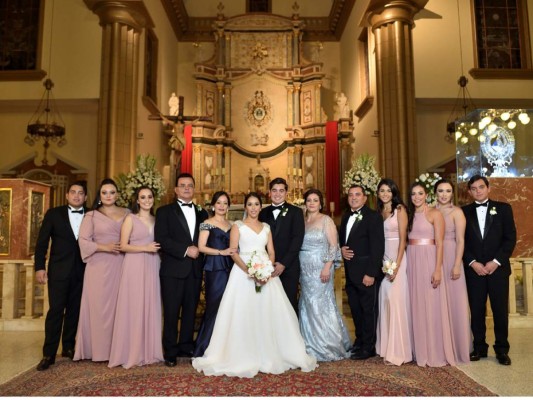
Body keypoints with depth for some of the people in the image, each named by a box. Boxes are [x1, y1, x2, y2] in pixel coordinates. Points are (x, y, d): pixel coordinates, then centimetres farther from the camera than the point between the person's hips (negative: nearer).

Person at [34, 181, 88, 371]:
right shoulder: (53, 213, 3)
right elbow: (42, 242, 1)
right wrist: (40, 266, -7)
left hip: (82, 271, 2)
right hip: (59, 270, -2)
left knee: (74, 310, 10)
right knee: (55, 310, -2)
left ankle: (68, 347, 23)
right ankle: (49, 354, 6)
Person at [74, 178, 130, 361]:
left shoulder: (127, 214, 11)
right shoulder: (91, 216, 4)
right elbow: (83, 241, -3)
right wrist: (105, 247, -15)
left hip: (121, 266, 2)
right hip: (99, 267, -2)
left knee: (119, 306, 4)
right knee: (99, 305, 0)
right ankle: (100, 349, 9)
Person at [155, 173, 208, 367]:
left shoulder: (202, 213, 14)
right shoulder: (165, 211, 2)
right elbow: (161, 239, -10)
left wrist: (198, 251, -3)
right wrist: (185, 250, -16)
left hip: (195, 270, 4)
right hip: (173, 269, -3)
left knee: (190, 311, 10)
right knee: (171, 312, 2)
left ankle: (186, 347, 23)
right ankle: (170, 352, 15)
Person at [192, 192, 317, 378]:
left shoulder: (266, 227, 15)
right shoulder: (238, 225, 4)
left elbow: (271, 252, 9)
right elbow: (233, 252, -5)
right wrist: (248, 270, -19)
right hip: (243, 272, -3)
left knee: (269, 313, 2)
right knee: (243, 315, -4)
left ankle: (269, 355, 16)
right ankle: (243, 357, 8)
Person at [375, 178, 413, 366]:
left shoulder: (400, 209, -4)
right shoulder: (378, 212, 13)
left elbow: (402, 239, -10)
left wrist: (397, 265, -17)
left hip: (397, 258, -6)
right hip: (382, 259, 6)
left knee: (397, 300, -7)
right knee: (384, 300, 8)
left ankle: (399, 350, 2)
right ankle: (386, 345, 20)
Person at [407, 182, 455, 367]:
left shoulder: (434, 213, -3)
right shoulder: (409, 215, 13)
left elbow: (439, 243, -9)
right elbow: (405, 240, 11)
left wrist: (438, 269, -16)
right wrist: (406, 265, 3)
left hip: (428, 261, -5)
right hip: (412, 262, 5)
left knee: (431, 305, -2)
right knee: (417, 305, 9)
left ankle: (436, 353, 10)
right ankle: (421, 351, 20)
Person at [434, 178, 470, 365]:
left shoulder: (457, 212, -3)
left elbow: (460, 240, -8)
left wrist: (457, 265, -16)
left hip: (451, 260, -4)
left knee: (454, 303, 2)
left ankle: (457, 348, 14)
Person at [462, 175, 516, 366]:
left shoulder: (503, 208, 5)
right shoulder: (464, 212, 7)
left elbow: (511, 238, -1)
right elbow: (461, 241, 4)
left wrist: (496, 262, -10)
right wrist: (473, 263, -8)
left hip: (498, 268, -1)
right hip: (474, 269, 1)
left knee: (500, 310, 4)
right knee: (476, 311, 5)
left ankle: (502, 349, 18)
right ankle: (479, 347, 17)